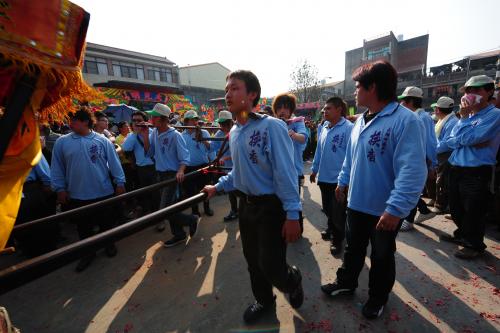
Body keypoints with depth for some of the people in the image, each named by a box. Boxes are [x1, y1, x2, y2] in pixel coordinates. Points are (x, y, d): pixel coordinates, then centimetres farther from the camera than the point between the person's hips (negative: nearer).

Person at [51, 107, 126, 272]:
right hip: (77, 195, 2)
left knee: (106, 223, 15)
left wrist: (120, 183, -5)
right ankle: (88, 252, 35)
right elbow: (57, 168, 4)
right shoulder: (62, 142, -1)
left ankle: (109, 244, 38)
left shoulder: (102, 140, -5)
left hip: (104, 192, -1)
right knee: (83, 227, 15)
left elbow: (114, 163, -4)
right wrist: (60, 188, 1)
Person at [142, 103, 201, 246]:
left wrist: (181, 171, -32)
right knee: (170, 206, 16)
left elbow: (184, 156, -15)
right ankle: (179, 235, 31)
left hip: (172, 174, -8)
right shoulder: (154, 132, 5)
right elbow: (150, 153, 7)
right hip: (160, 174, 8)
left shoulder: (175, 135, -15)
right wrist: (145, 137, -5)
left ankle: (192, 220, 11)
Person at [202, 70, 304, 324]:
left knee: (271, 266, 1)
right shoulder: (234, 132, 6)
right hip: (246, 204, 7)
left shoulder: (272, 127, -18)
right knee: (253, 260, 20)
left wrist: (292, 215, -20)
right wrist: (218, 187, 13)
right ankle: (264, 301, 47)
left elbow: (285, 173, -20)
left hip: (271, 207, -7)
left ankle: (293, 281, 38)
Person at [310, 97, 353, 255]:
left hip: (339, 179, -6)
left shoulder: (348, 128, -16)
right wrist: (314, 169, 15)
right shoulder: (324, 128, 6)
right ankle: (331, 229, 47)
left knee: (338, 212, 10)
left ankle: (337, 239, 31)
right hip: (324, 177, 7)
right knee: (327, 208, 23)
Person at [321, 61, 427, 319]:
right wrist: (343, 181, 16)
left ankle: (377, 298, 43)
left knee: (381, 257, 18)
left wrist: (396, 208, -28)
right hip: (356, 203, 7)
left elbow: (412, 170, -26)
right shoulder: (361, 120, 5)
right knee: (352, 249, 24)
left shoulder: (404, 120, -20)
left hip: (385, 210, -6)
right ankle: (345, 283, 47)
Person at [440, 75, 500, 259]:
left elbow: (468, 138, -20)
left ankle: (474, 245, 26)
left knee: (473, 212, 7)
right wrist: (464, 129, -14)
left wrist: (464, 116, -9)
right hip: (456, 169, 7)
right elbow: (450, 141, 5)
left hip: (477, 173, -7)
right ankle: (462, 234, 41)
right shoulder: (468, 114, 12)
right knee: (456, 209, 20)